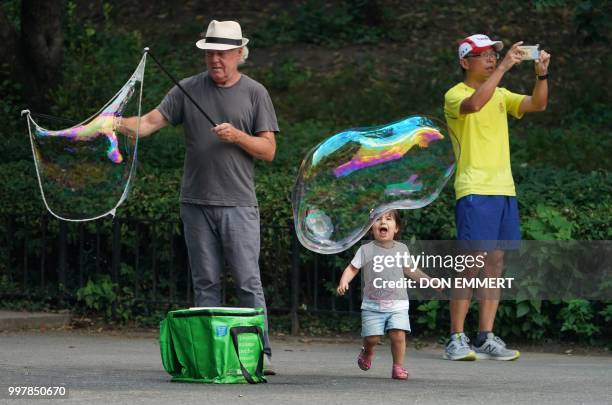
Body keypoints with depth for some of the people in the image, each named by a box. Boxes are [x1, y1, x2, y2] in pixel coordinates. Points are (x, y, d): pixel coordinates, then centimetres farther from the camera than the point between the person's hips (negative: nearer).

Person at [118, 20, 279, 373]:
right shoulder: (188, 90, 8)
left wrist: (236, 136, -14)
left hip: (238, 204, -2)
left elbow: (268, 150, 3)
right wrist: (116, 124, -19)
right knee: (206, 283, 5)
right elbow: (151, 122, 0)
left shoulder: (255, 93, 5)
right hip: (196, 204, 2)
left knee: (249, 282, -6)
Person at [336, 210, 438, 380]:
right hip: (372, 305, -1)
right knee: (372, 337, -5)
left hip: (397, 304, 1)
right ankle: (367, 352, 29)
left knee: (398, 335, -14)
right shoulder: (366, 250, 0)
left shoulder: (401, 249, 8)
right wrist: (343, 282, -15)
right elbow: (352, 268, 3)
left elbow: (410, 270, 21)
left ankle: (398, 366, -1)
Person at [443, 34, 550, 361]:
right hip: (474, 190, -7)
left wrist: (541, 74, -11)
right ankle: (456, 339, -8)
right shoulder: (455, 95, -3)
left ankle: (486, 339, 7)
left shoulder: (500, 95, 18)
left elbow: (537, 104, 6)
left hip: (504, 188, 7)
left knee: (495, 261, 5)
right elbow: (474, 104, -26)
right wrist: (503, 68, -28)